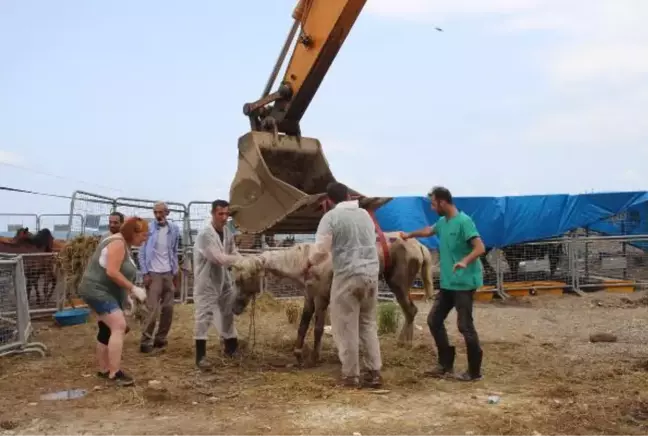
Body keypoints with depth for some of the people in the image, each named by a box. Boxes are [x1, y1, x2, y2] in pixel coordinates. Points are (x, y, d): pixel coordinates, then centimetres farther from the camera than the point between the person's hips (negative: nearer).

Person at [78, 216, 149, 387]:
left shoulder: (124, 244, 13)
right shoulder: (118, 243, -19)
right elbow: (112, 272, -28)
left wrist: (130, 291, 11)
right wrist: (133, 288, -24)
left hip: (107, 292, 11)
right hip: (97, 290, -11)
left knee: (107, 330, 15)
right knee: (119, 326, -21)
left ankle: (104, 369, 25)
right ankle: (114, 372, -22)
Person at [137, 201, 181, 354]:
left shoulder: (174, 229, 4)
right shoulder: (148, 229, -7)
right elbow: (142, 253, -4)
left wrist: (175, 272, 9)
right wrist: (145, 274, -9)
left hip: (168, 273, 4)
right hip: (153, 273, -4)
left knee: (168, 308, 5)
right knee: (153, 309, -8)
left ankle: (160, 339, 16)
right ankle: (145, 342, -2)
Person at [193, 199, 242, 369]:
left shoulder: (227, 231, 3)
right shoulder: (205, 233, -22)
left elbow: (233, 253, 7)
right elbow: (218, 258, -28)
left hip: (223, 278, 8)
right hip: (206, 280, -8)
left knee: (228, 311, 17)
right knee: (204, 315, -6)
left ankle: (231, 347, 33)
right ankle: (201, 356, -2)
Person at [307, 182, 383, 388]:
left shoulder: (331, 217, -6)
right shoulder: (364, 214, 12)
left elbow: (320, 250, -10)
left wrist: (308, 264, 8)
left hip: (347, 275, -5)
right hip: (371, 274, 6)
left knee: (346, 327, 4)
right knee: (368, 324, 16)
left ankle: (351, 375, 9)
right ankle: (374, 372, 15)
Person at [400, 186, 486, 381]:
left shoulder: (463, 221, -16)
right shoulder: (442, 222, 11)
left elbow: (480, 248, -24)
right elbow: (428, 231, 34)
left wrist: (465, 261, -40)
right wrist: (409, 235, 46)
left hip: (464, 283, -9)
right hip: (448, 283, 9)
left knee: (465, 326, -6)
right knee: (434, 320, 10)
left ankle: (475, 371, 6)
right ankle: (446, 363, 19)